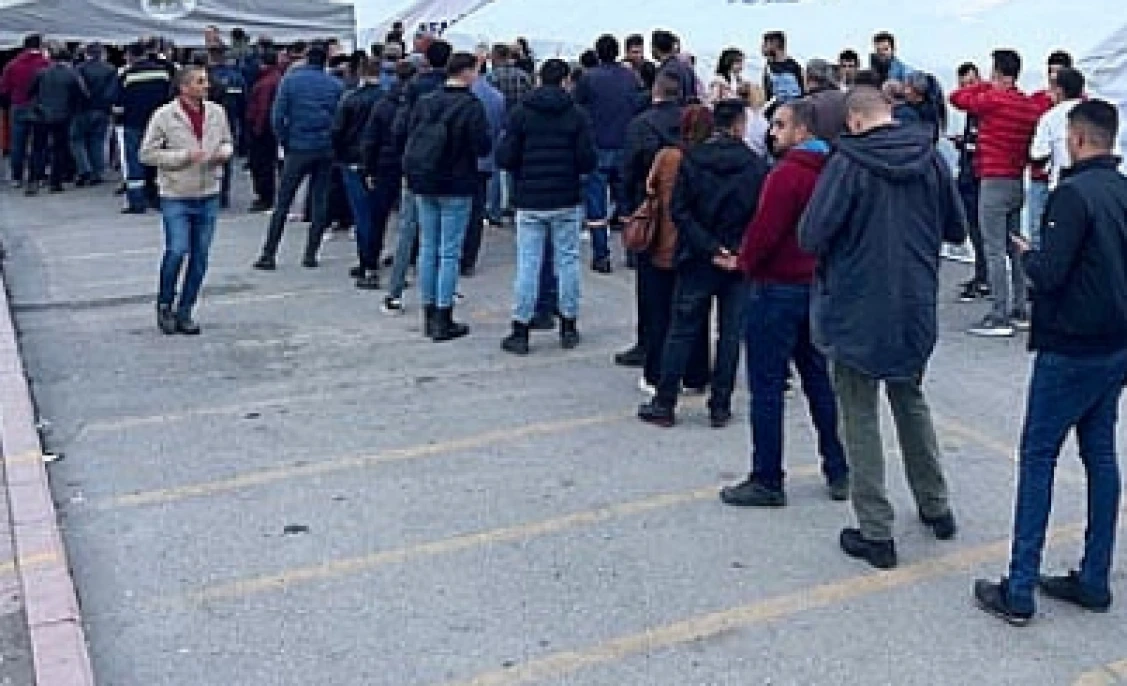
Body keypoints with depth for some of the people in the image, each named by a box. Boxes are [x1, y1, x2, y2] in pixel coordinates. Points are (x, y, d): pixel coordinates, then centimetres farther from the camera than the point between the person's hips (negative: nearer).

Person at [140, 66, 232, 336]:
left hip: (208, 195, 5)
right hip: (176, 196, -4)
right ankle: (164, 305, 13)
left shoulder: (217, 112, 5)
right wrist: (183, 157, -16)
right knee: (177, 250, -12)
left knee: (200, 256, 6)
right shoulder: (164, 115, -8)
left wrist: (224, 152, -5)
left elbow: (227, 141, 19)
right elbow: (147, 153, -7)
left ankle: (184, 312, 19)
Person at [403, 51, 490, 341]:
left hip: (423, 186, 6)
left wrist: (414, 172, 16)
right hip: (456, 188, -5)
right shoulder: (471, 105, -12)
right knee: (449, 252, -1)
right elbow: (483, 146, -14)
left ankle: (429, 315, 17)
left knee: (427, 249, 12)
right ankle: (443, 320, 1)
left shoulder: (424, 103, 6)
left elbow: (410, 139, 9)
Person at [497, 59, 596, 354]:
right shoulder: (576, 115, -2)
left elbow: (504, 158, -6)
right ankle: (568, 327, 17)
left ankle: (521, 332, 4)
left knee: (527, 264, 3)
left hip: (529, 201, 0)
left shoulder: (520, 113, -3)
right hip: (567, 202, 0)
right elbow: (588, 161, -7)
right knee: (568, 260, 11)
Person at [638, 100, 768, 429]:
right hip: (739, 265, 0)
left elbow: (679, 211, -9)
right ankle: (720, 407, 12)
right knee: (730, 334, 8)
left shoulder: (691, 159, -4)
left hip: (697, 262, 0)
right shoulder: (757, 166, -6)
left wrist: (711, 249, -10)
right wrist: (738, 252, -3)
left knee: (682, 331, 8)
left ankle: (664, 404, 11)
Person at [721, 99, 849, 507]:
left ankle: (767, 481, 6)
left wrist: (746, 262, -2)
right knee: (818, 380, 17)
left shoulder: (787, 174, -18)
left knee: (767, 386, -1)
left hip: (778, 286, -9)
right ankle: (838, 472, 23)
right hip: (816, 284, 9)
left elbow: (764, 230, -20)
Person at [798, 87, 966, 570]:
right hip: (916, 309, 5)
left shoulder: (847, 163, -15)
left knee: (860, 418, 6)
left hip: (857, 309, -5)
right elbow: (957, 230, 8)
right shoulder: (931, 158, -1)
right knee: (911, 402, 24)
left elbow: (810, 237, -18)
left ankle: (876, 534, 10)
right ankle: (936, 508, 34)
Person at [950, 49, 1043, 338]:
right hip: (1020, 182, 7)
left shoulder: (991, 99, -11)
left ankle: (1000, 317, -7)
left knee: (995, 251, -6)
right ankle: (1019, 311, 19)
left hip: (995, 182, -7)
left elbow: (957, 97, 1)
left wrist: (988, 86, 8)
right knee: (1016, 249, 14)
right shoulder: (1031, 105, 6)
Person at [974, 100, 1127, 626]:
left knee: (1037, 459, -1)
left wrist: (1026, 252, -2)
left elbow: (1050, 274, -22)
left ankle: (1019, 591, 1)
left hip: (1070, 351, -8)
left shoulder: (1074, 193, -18)